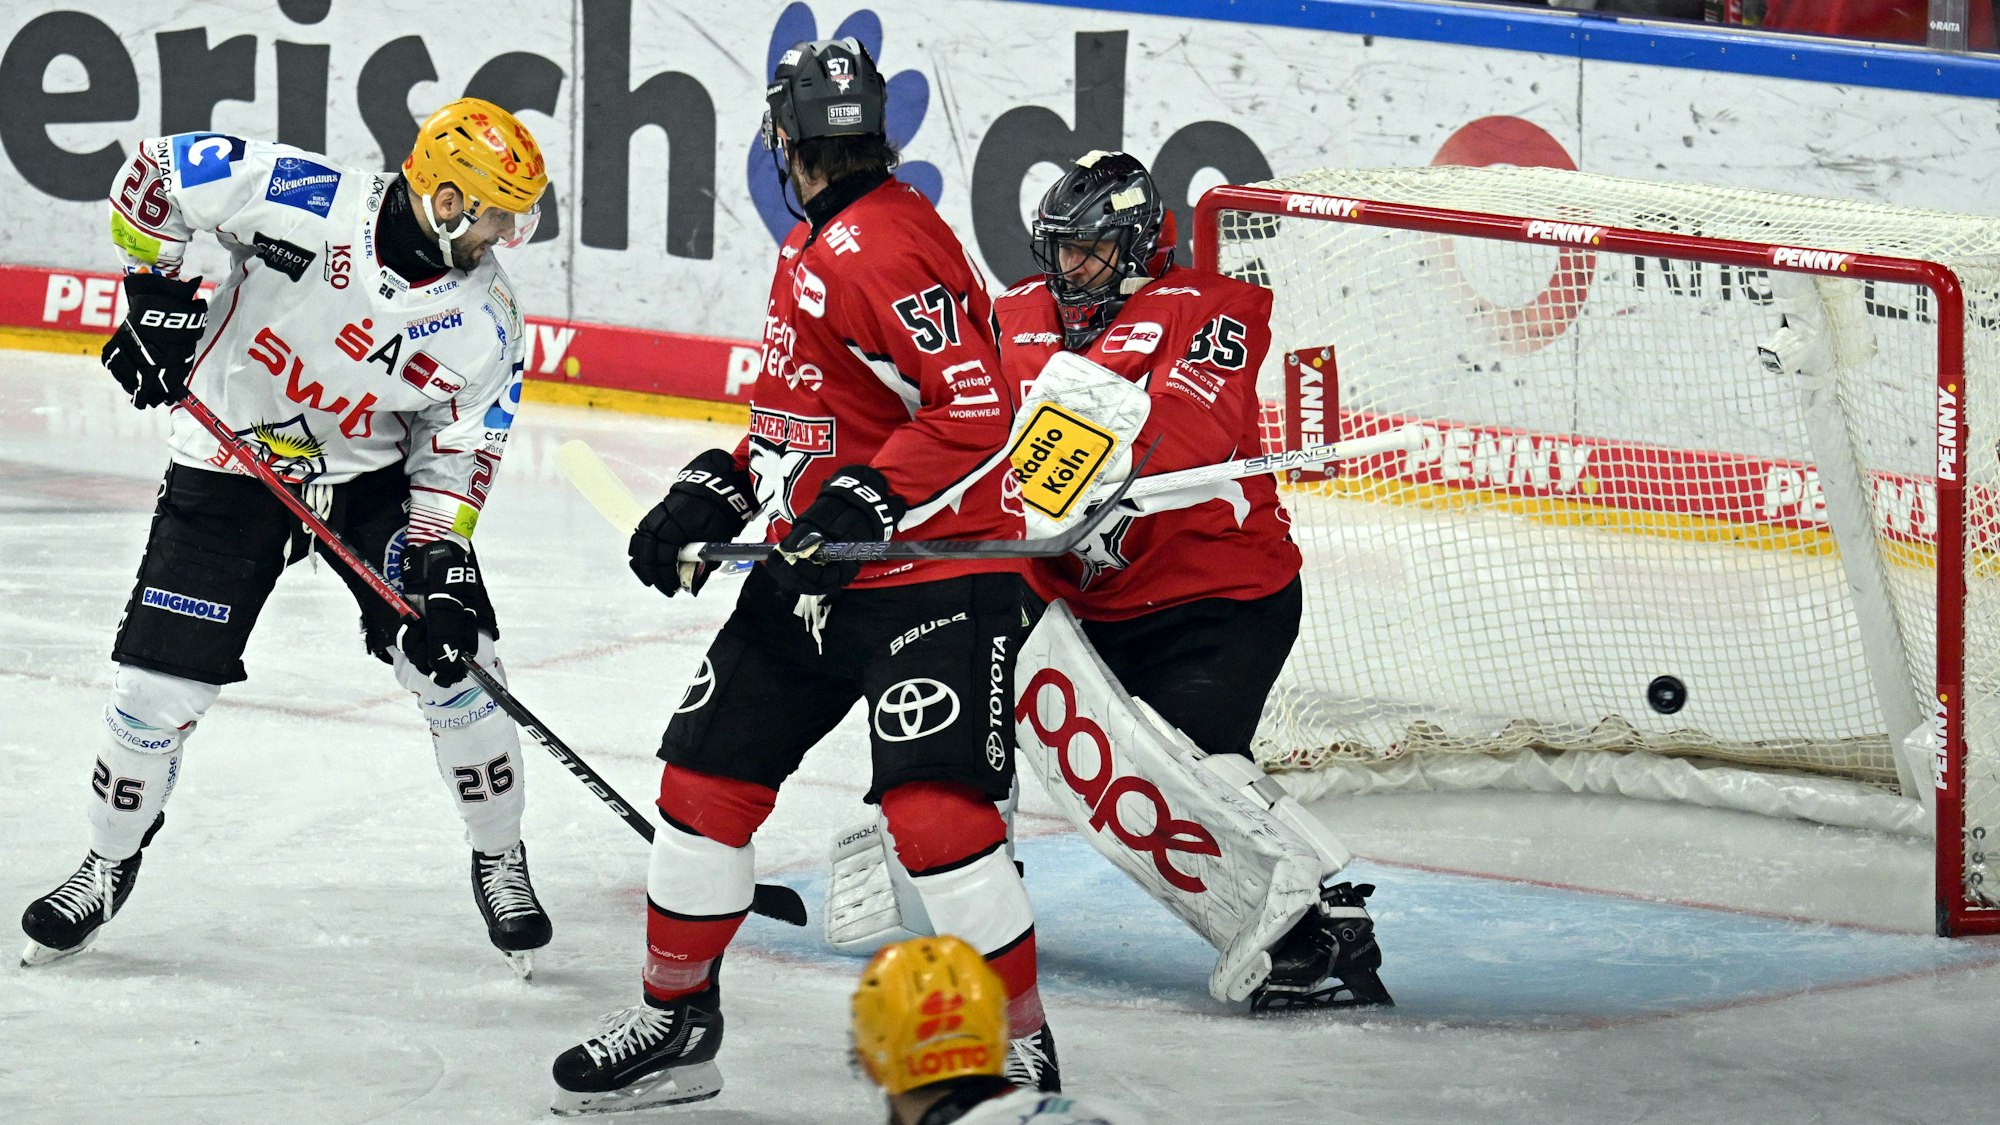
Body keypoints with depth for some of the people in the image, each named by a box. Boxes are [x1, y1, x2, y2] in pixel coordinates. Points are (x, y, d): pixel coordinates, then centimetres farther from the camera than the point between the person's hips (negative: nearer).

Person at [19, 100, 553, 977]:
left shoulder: (486, 322, -14)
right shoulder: (300, 200, -25)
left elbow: (460, 449, -6)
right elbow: (152, 173, -14)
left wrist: (439, 560, -18)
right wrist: (158, 296, -15)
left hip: (375, 476, 2)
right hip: (231, 465, -2)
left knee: (453, 660, -9)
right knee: (160, 681, -4)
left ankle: (499, 858, 13)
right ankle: (109, 862, 21)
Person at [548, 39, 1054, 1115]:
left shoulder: (886, 249, -20)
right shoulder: (810, 248, 12)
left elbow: (978, 410, -25)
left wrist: (866, 505, -28)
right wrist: (716, 492, 12)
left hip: (933, 572, -10)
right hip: (811, 576, 10)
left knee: (933, 811, -20)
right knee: (705, 777, 10)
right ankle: (676, 1023, 24)